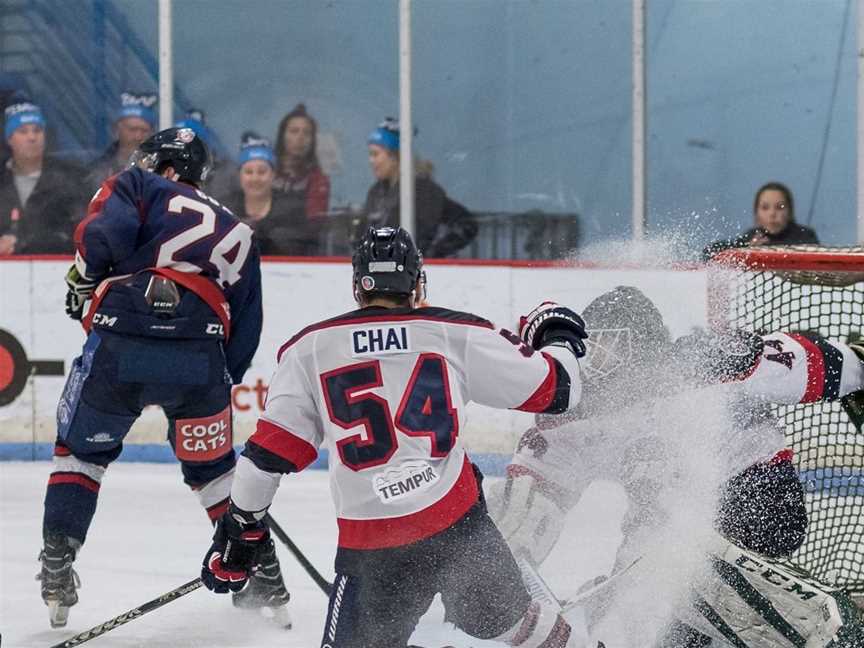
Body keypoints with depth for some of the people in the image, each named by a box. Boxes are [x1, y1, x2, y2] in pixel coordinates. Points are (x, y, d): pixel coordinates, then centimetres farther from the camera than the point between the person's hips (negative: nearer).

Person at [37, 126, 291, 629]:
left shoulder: (137, 187, 17)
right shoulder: (237, 234, 29)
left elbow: (102, 233, -5)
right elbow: (245, 331, 25)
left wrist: (83, 281, 12)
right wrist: (221, 381, 31)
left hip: (120, 346, -2)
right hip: (200, 356, 3)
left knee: (81, 449, 20)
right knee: (213, 465, 22)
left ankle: (57, 567, 14)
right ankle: (264, 573, 21)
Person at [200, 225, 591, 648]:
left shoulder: (310, 348, 5)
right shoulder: (457, 335, 4)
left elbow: (272, 450, 4)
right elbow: (553, 388, 9)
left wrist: (238, 528, 15)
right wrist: (558, 335, 30)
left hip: (368, 546, -1)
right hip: (458, 520, 1)